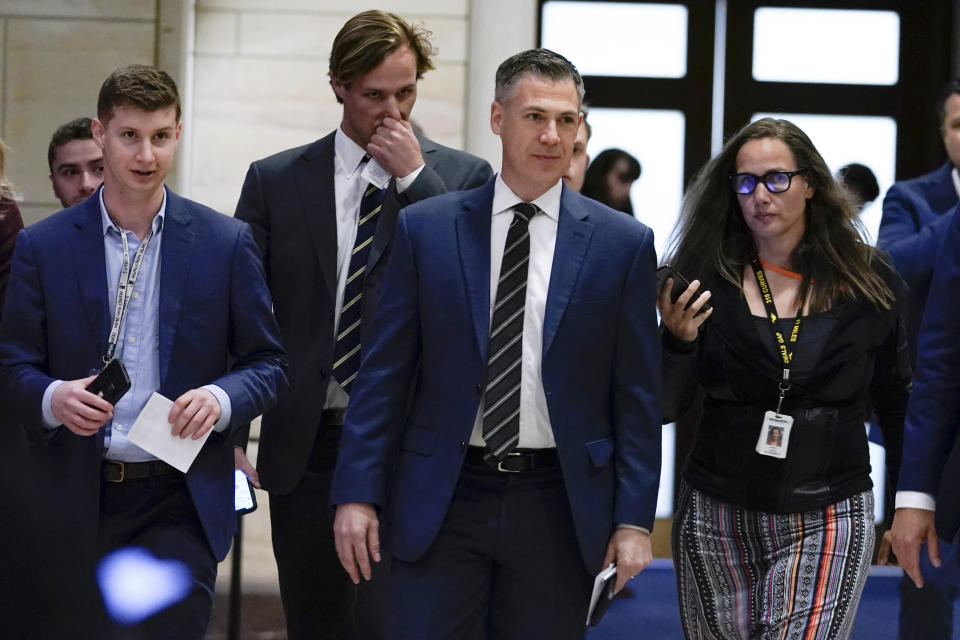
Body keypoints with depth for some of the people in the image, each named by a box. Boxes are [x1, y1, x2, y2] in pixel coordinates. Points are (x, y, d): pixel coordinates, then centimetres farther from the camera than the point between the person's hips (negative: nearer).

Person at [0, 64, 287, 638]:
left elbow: (267, 364, 7)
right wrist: (53, 398, -18)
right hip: (78, 502, 1)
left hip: (183, 502, -1)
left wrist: (220, 398, -14)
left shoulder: (226, 242, 4)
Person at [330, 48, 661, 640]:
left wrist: (634, 519, -2)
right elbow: (384, 374, 3)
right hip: (443, 500, 0)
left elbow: (637, 396, 2)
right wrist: (357, 494, -3)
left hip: (559, 505, 0)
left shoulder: (623, 244, 2)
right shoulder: (426, 229, 3)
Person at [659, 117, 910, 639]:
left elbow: (896, 402, 11)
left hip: (827, 519, -1)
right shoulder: (704, 277, -2)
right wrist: (676, 340, -21)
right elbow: (662, 409, -4)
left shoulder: (870, 282, 0)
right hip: (718, 516, 1)